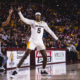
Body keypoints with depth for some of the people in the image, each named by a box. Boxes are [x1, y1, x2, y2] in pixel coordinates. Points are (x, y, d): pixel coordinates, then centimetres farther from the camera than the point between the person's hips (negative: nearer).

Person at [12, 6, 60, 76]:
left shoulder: (44, 23, 10)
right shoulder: (32, 22, -1)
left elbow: (50, 31, 16)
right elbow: (23, 19, -13)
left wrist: (56, 38, 15)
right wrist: (19, 12, -27)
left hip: (40, 42, 4)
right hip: (32, 41, -4)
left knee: (45, 56, 0)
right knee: (25, 55, -13)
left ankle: (43, 70, 19)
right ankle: (16, 70, -12)